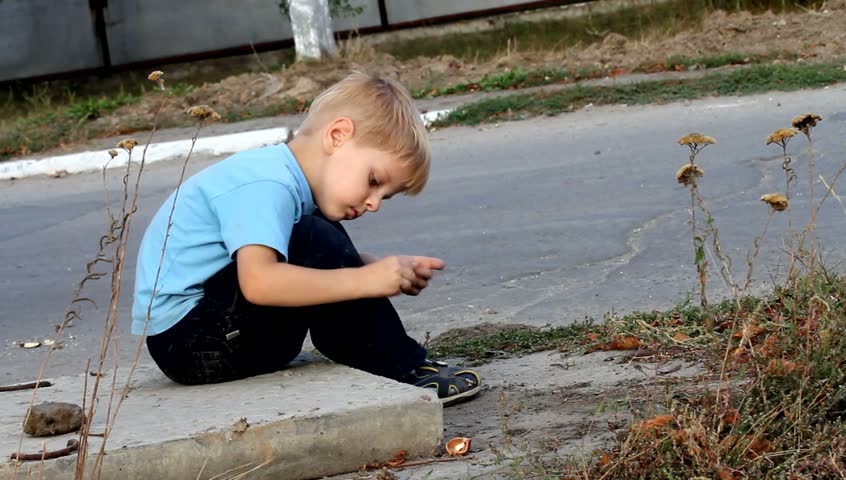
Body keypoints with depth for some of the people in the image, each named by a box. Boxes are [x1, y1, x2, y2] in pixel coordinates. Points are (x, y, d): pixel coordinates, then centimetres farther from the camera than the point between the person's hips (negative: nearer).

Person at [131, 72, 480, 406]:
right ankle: (402, 370, -12)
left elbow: (332, 264, 16)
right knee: (313, 241, -23)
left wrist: (391, 270, 0)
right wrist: (365, 280, -31)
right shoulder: (265, 186, -22)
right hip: (186, 338, -10)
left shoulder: (291, 181, 8)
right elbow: (258, 282, -37)